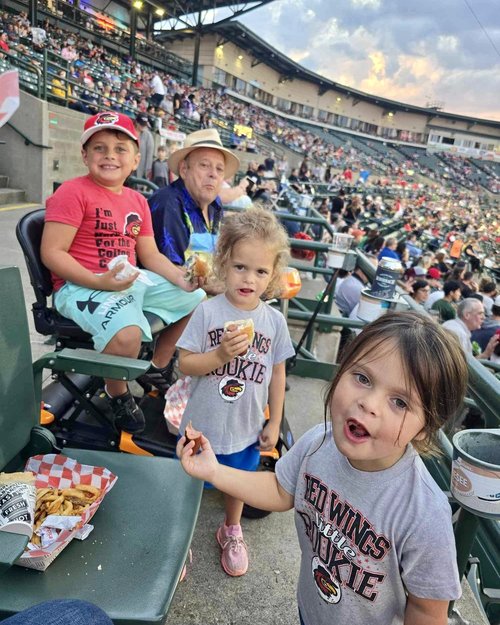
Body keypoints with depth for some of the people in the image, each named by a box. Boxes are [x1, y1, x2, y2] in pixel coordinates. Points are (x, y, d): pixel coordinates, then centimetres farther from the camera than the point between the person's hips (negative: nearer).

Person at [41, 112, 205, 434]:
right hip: (81, 286, -8)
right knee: (128, 332, -37)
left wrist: (181, 277, -4)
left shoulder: (138, 201, 14)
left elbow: (151, 255, 14)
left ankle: (158, 368, 27)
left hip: (133, 281, 8)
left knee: (197, 299, 12)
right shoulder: (73, 192, -10)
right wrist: (98, 281, -27)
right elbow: (52, 253, -15)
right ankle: (117, 393, 0)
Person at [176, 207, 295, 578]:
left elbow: (277, 374, -1)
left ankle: (232, 532, 55)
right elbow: (184, 364, -13)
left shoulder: (274, 320, -10)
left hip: (246, 428, 2)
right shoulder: (208, 311, -16)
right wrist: (220, 355, -30)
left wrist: (274, 423, 2)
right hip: (202, 424, -2)